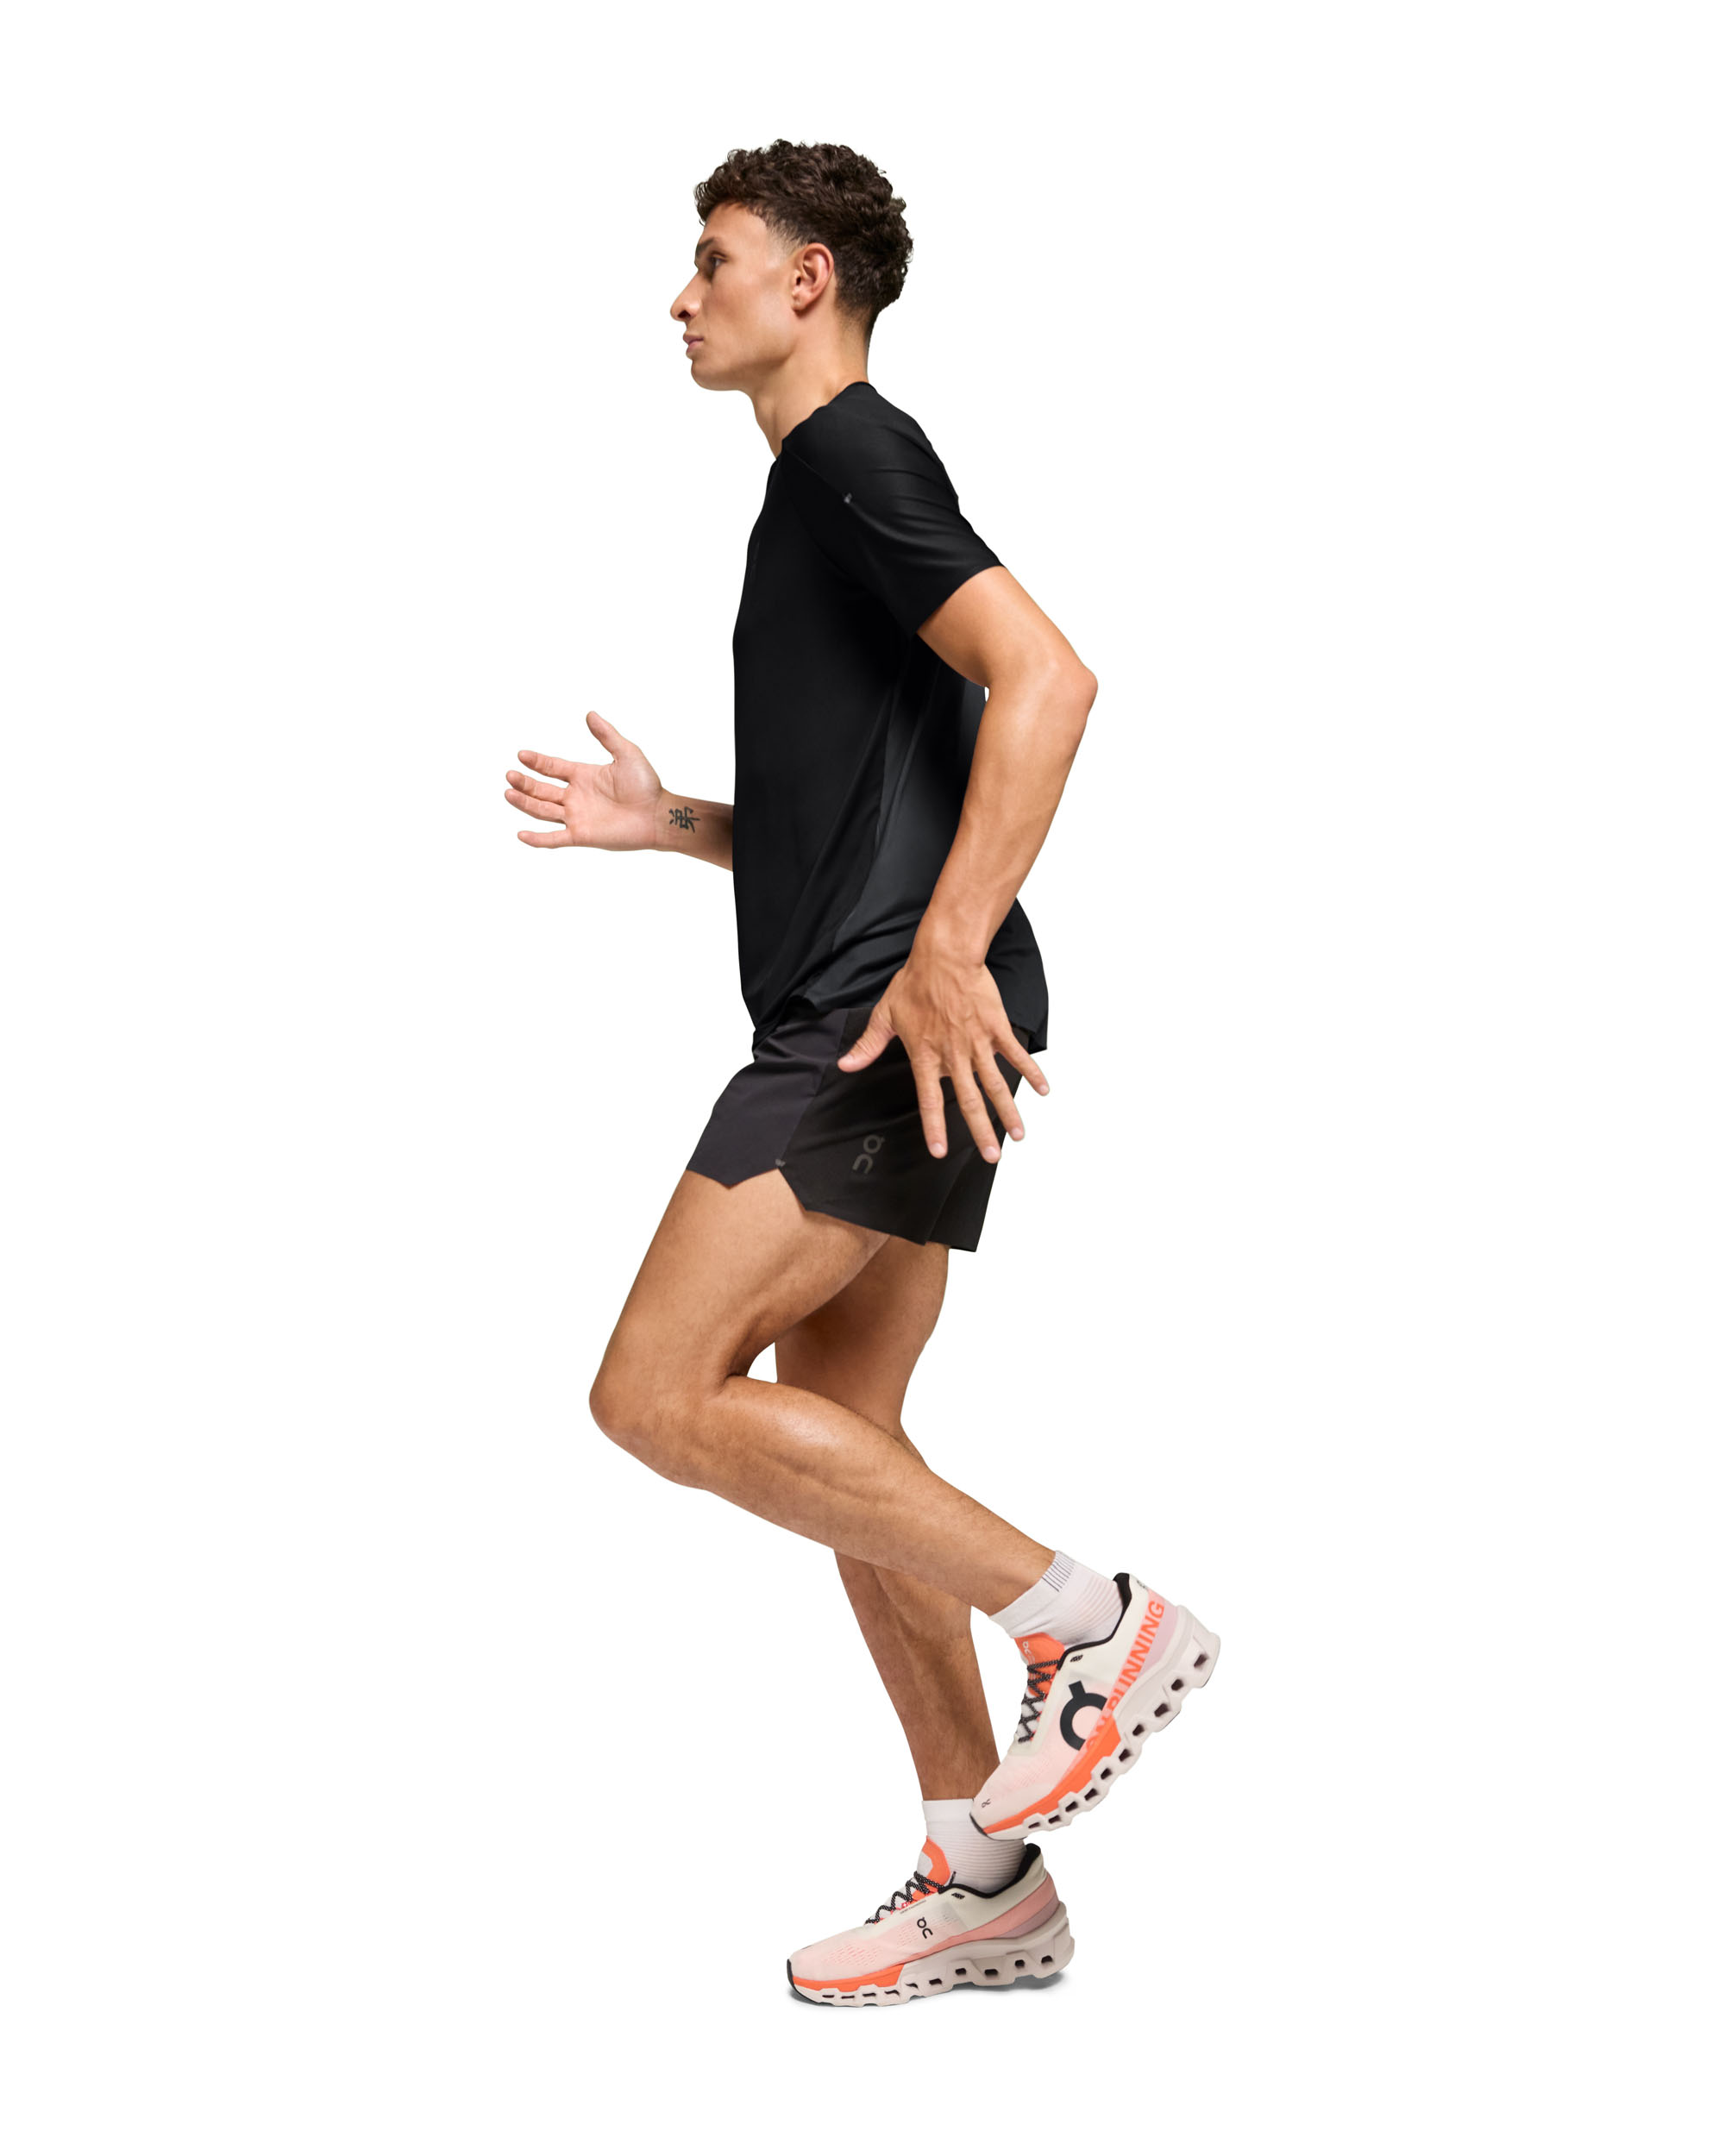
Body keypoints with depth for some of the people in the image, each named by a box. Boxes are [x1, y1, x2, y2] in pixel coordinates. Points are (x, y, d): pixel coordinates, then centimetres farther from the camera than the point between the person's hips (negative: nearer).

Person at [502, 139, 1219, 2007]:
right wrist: (666, 824, 23)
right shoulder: (818, 489, 25)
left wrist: (945, 951, -27)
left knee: (658, 1396, -13)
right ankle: (987, 1883, 16)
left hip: (895, 1031, -10)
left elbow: (1044, 677, -21)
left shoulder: (854, 453, -6)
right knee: (830, 1446, 10)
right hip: (863, 1040, 10)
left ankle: (1094, 1622, -9)